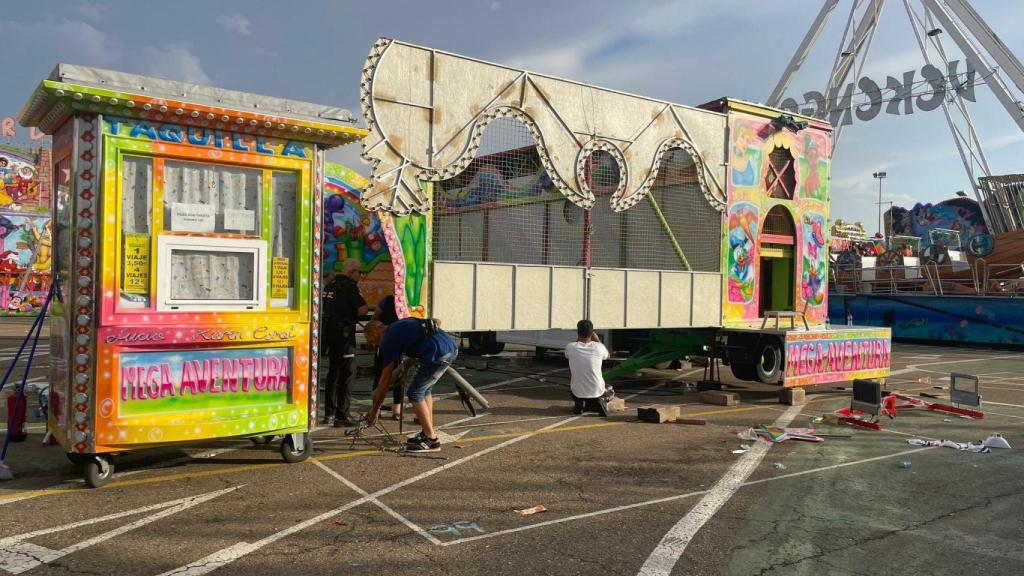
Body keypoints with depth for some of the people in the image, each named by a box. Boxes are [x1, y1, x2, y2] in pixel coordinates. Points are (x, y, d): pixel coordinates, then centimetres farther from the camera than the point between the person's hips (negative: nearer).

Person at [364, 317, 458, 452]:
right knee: (424, 390, 22)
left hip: (439, 353, -9)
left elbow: (385, 378, 4)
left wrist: (375, 410, 13)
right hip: (452, 347, 9)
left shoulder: (388, 340, 1)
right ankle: (428, 433, 25)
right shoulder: (398, 326, 25)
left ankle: (431, 440, 2)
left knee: (415, 393, 1)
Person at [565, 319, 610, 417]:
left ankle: (578, 403, 11)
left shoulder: (570, 347, -11)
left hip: (577, 392, 0)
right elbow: (607, 355, 15)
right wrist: (597, 340, 19)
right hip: (597, 392, 0)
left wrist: (578, 339, 16)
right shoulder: (599, 347, -10)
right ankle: (598, 402, 4)